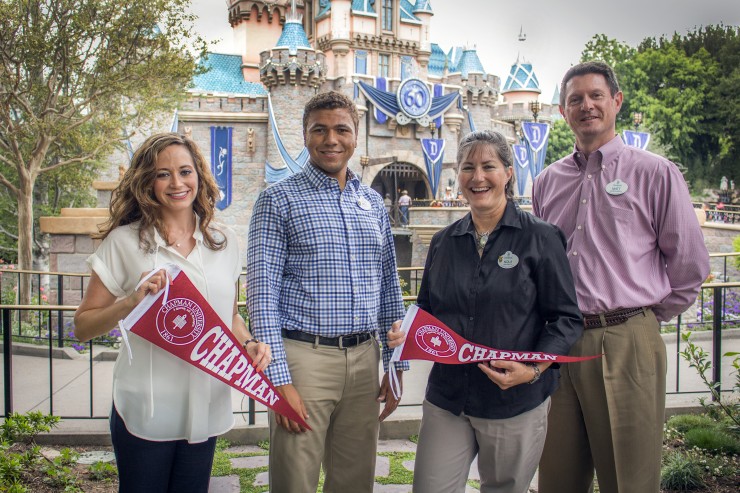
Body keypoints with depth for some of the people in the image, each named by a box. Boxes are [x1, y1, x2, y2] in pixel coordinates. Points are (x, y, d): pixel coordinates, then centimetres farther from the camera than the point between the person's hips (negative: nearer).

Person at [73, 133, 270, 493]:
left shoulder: (224, 242, 6)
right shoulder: (124, 241, -5)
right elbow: (82, 326, -3)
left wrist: (249, 344, -4)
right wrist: (131, 302, -20)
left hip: (207, 406, 4)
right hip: (146, 410, -3)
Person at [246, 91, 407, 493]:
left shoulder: (373, 202, 12)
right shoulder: (279, 200, -3)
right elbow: (262, 293, -8)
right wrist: (279, 379, -14)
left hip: (364, 359, 5)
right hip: (305, 357, -4)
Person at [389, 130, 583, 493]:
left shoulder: (539, 238, -5)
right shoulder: (444, 242, 8)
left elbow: (566, 318, -5)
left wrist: (533, 369, -19)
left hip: (515, 405, -3)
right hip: (446, 400, 3)